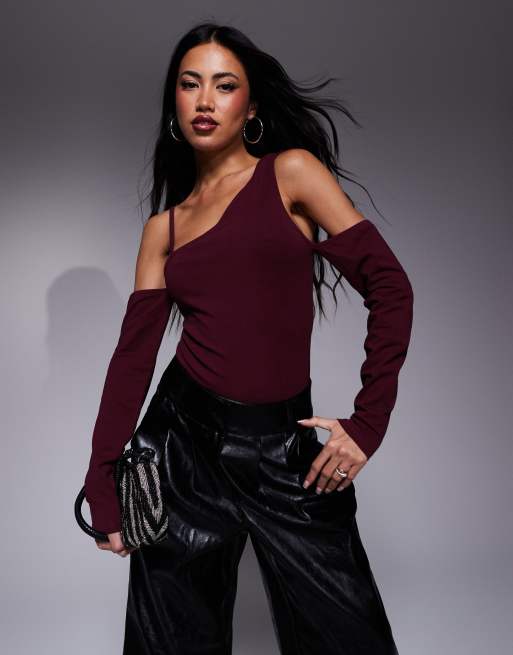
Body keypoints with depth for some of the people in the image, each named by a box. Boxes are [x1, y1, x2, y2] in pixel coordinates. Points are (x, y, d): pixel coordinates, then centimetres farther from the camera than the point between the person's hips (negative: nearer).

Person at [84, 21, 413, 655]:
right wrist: (102, 482, -1)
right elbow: (133, 353, 5)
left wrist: (368, 423, -10)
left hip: (285, 444, -2)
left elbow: (389, 287, -6)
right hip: (184, 439, 3)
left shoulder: (291, 173, 0)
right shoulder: (163, 226, 10)